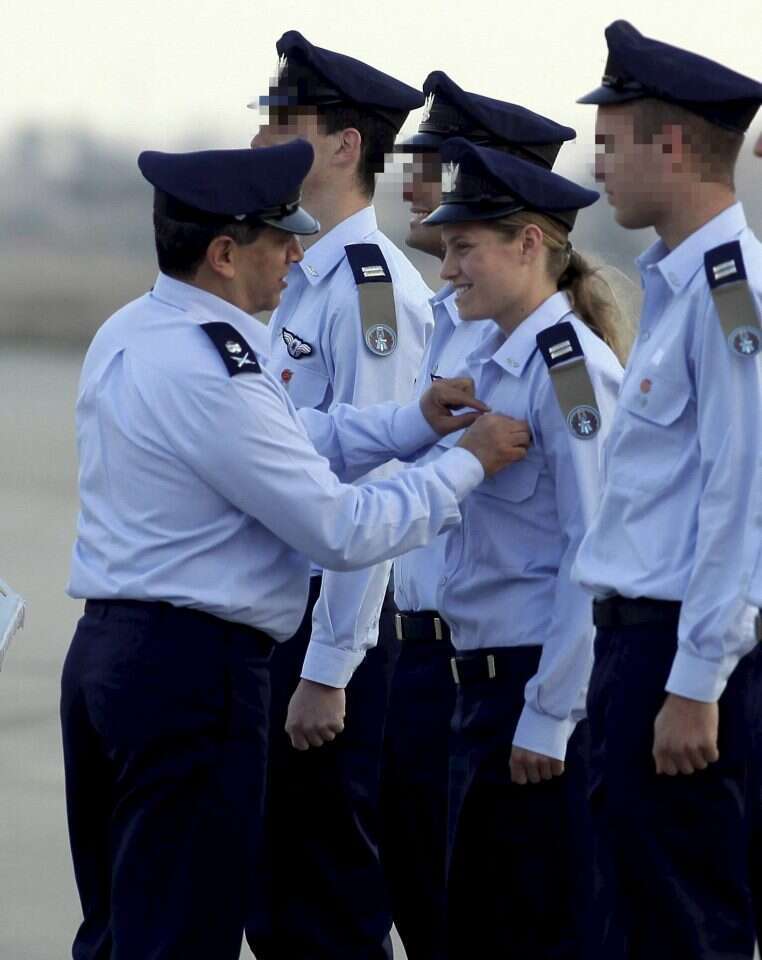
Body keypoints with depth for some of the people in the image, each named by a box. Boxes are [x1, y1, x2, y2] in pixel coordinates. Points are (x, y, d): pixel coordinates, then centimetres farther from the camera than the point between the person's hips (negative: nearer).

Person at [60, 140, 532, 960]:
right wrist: (468, 463, -5)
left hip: (103, 648, 10)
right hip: (194, 669, -10)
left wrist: (417, 421, 12)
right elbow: (344, 531, -16)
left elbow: (287, 442, 19)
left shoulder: (126, 335, 11)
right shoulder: (211, 372, -19)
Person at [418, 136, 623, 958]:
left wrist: (550, 719, -19)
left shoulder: (571, 368, -14)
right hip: (482, 680, 9)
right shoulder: (486, 366, 13)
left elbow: (595, 555, -18)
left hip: (546, 686, -9)